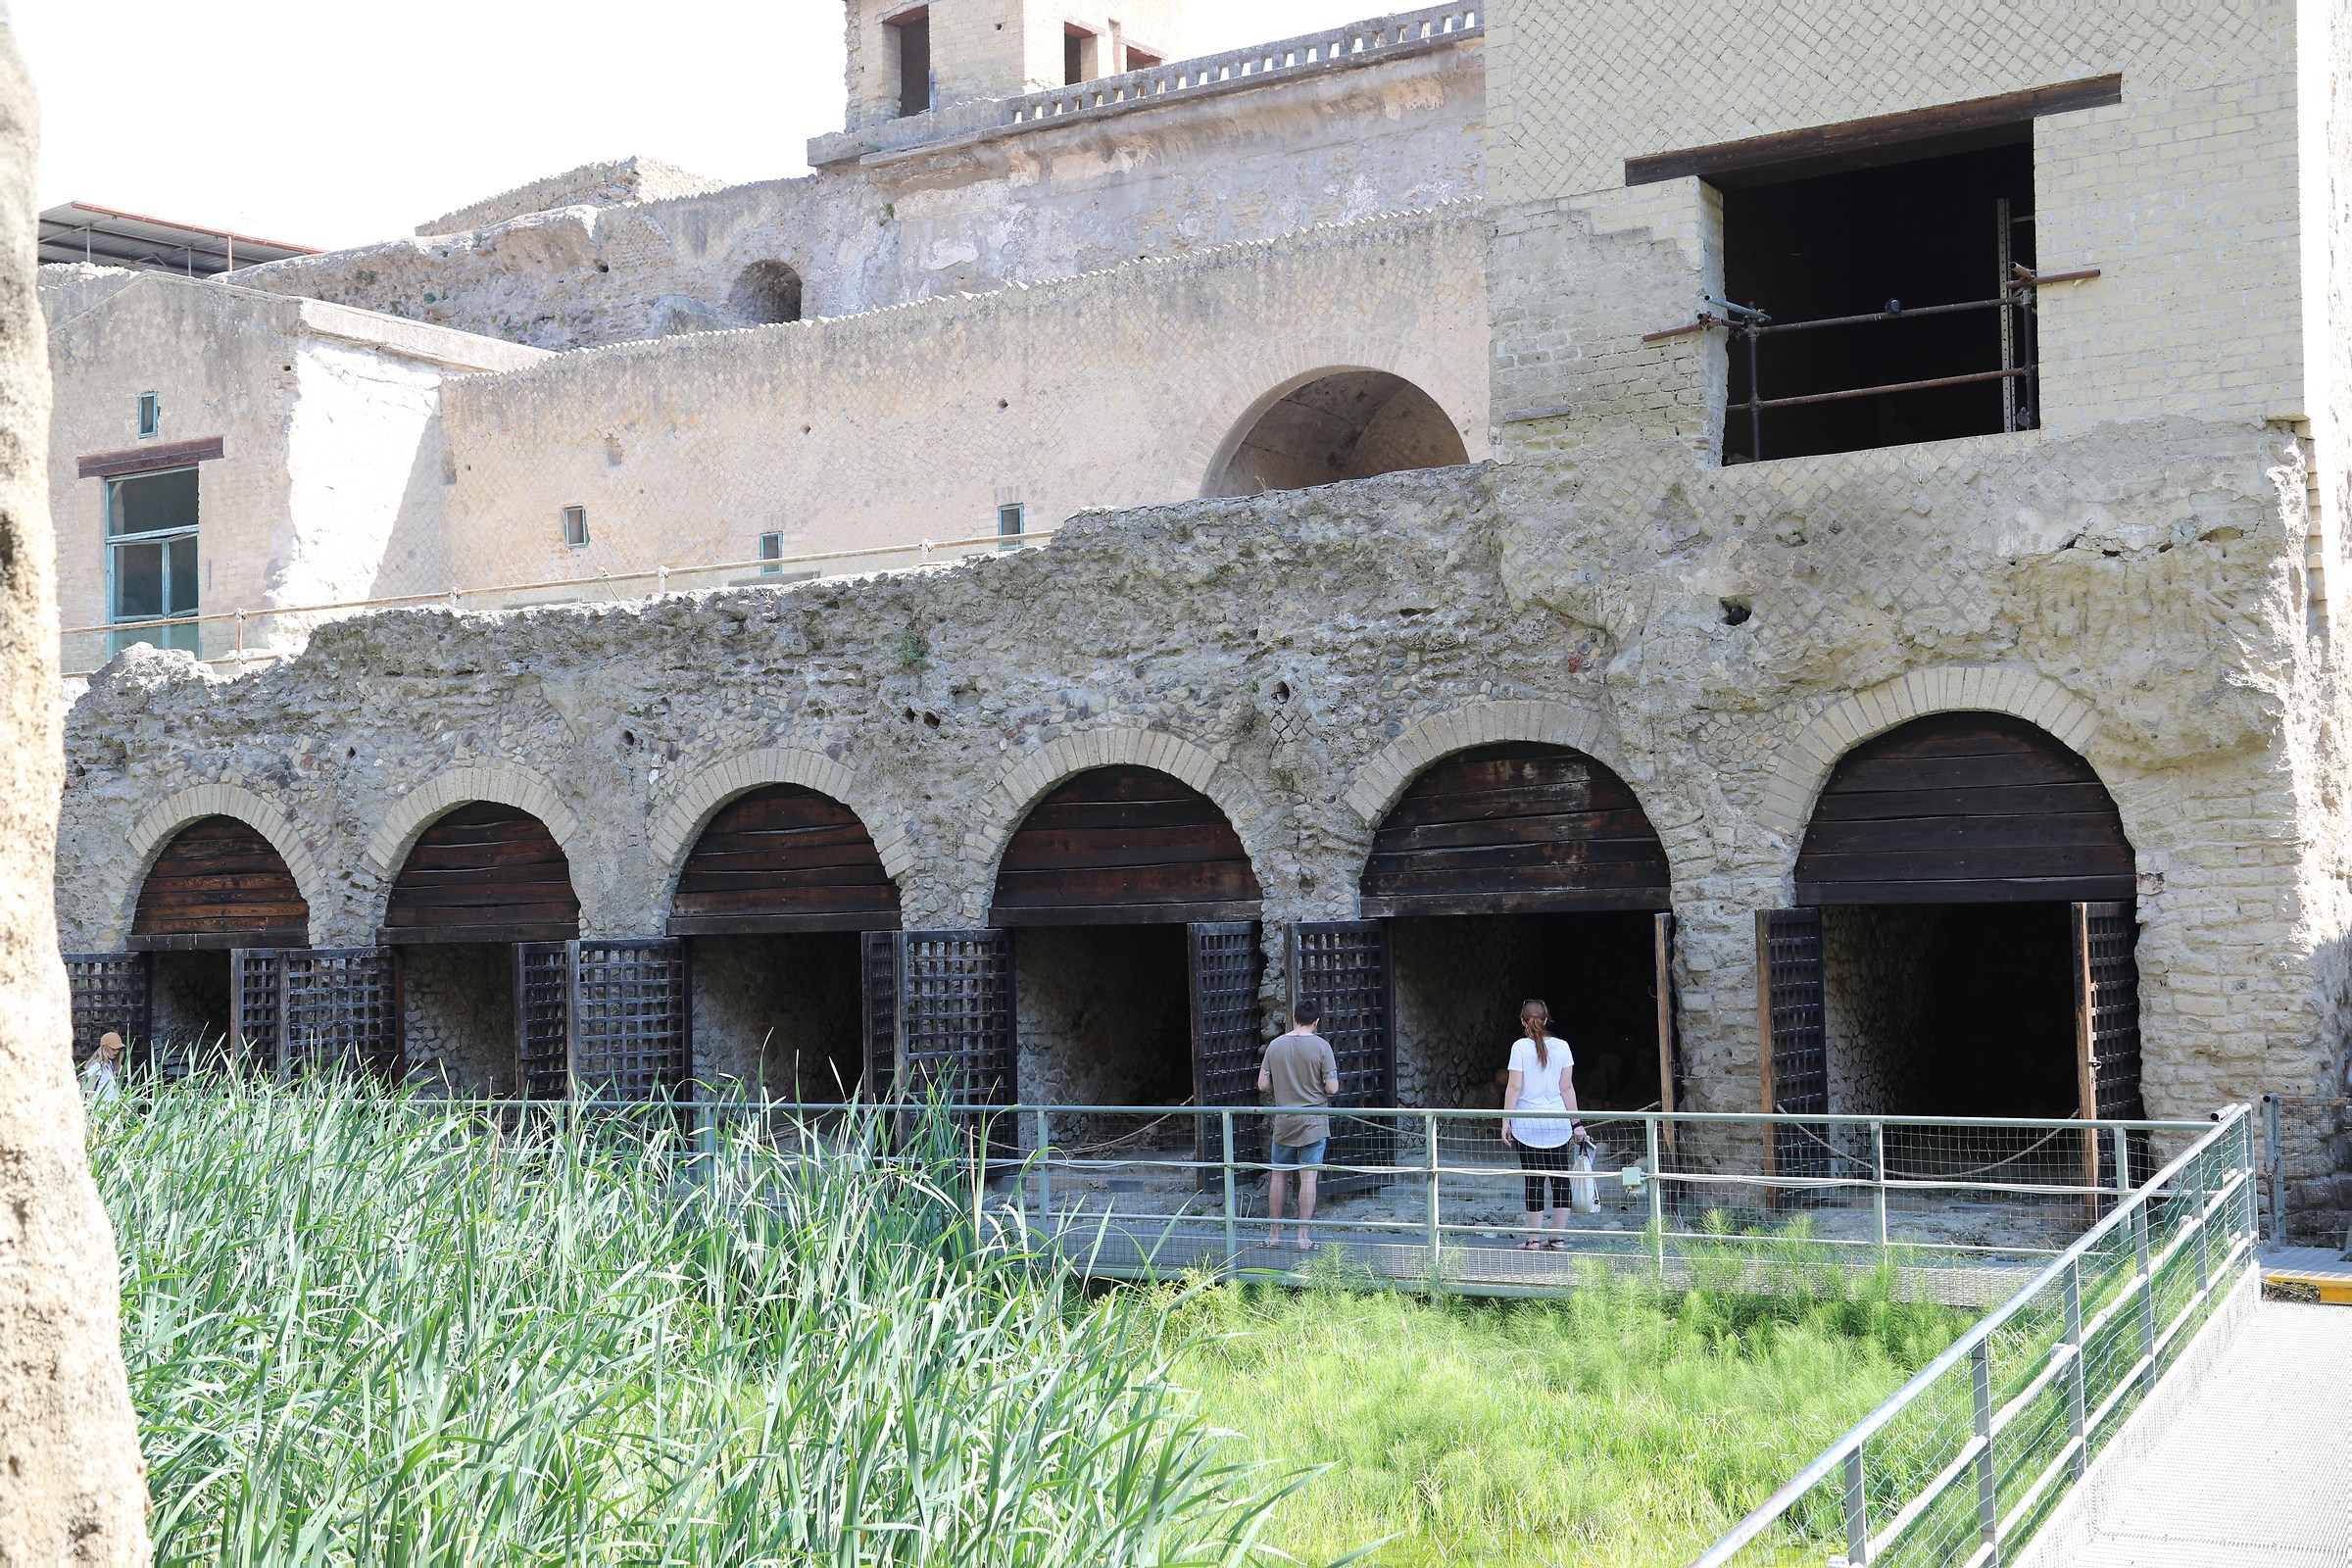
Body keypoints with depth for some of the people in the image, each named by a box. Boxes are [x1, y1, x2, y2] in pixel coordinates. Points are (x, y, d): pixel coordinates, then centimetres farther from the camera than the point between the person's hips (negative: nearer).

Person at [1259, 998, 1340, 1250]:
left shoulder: (1275, 1045, 1)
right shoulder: (1321, 1046, -8)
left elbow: (1262, 1085, 2)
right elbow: (1332, 1088, -11)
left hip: (1283, 1122, 3)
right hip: (1313, 1121, -3)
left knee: (1277, 1176, 11)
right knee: (1308, 1177, 0)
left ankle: (1274, 1234, 15)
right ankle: (1303, 1236, 1)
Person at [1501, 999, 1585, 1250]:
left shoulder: (1520, 1047, -6)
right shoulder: (1562, 1047, 3)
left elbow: (1514, 1087, -8)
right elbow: (1567, 1087, 5)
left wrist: (1506, 1121, -2)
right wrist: (1575, 1123, 11)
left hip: (1527, 1123, -3)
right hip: (1558, 1122, 3)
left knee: (1534, 1179, 0)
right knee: (1560, 1178, 8)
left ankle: (1534, 1239, 1)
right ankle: (1558, 1237, 10)